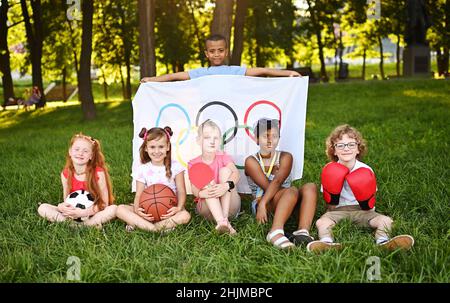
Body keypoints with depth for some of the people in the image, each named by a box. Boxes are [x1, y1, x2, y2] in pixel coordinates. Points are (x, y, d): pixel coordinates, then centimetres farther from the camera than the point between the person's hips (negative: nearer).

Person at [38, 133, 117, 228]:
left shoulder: (98, 173, -15)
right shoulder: (65, 174, -4)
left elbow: (104, 203, -13)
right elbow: (66, 201, 3)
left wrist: (84, 213, -27)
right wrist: (62, 207, -22)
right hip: (73, 214, 3)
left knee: (113, 209, -32)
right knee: (42, 208, -13)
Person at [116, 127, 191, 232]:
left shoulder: (175, 167, -2)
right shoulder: (143, 170, 2)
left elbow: (181, 192, -3)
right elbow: (138, 195, -1)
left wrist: (179, 207, -24)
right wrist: (137, 209, -24)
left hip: (169, 211, -1)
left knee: (185, 215, -34)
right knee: (120, 209, -19)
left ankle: (138, 224, -27)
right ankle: (155, 229, -30)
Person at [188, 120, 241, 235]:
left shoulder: (224, 157, 0)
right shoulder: (193, 164, -1)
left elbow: (236, 173, -21)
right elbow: (194, 189, -14)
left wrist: (227, 186, -43)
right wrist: (201, 193, -40)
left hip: (229, 205, 0)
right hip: (206, 206, 0)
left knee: (225, 170, -19)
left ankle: (225, 217, -31)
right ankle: (221, 222, -47)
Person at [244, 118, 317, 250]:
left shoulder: (285, 157, 4)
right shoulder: (252, 161, 0)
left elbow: (277, 182, -16)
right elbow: (267, 187, -12)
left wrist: (263, 204, -30)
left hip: (288, 206, 4)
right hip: (264, 205, -3)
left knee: (310, 187, -22)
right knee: (292, 191, -31)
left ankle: (302, 231, -40)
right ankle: (276, 233, -50)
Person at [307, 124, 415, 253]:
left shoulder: (366, 171, -4)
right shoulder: (330, 171, -4)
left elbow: (369, 207, 0)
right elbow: (331, 206, -2)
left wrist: (365, 199, -21)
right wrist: (333, 193, -20)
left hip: (362, 211, 1)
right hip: (338, 211, -1)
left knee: (386, 220, -24)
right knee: (321, 222, -31)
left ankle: (383, 242, -44)